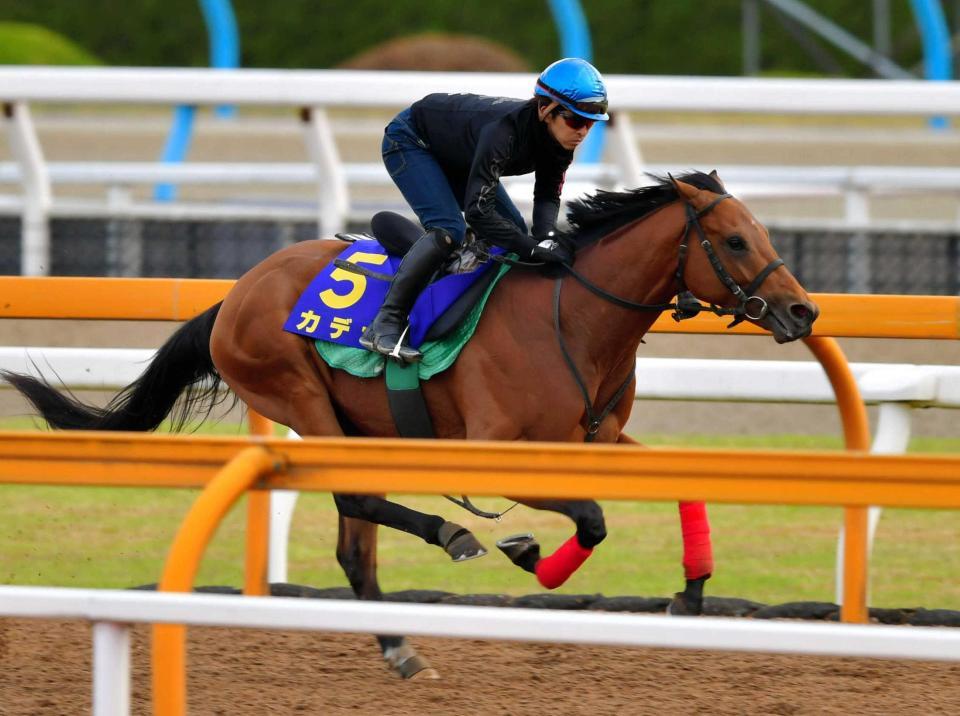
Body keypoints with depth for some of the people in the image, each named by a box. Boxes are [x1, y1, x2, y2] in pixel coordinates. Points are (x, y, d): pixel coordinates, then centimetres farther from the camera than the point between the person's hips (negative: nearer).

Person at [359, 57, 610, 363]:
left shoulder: (561, 136, -20)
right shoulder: (504, 129, -43)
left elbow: (548, 195, -8)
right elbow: (477, 210, -45)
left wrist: (545, 237, -29)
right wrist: (534, 249, -47)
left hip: (455, 158, 9)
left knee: (514, 230, 3)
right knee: (448, 230, -26)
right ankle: (385, 326, -26)